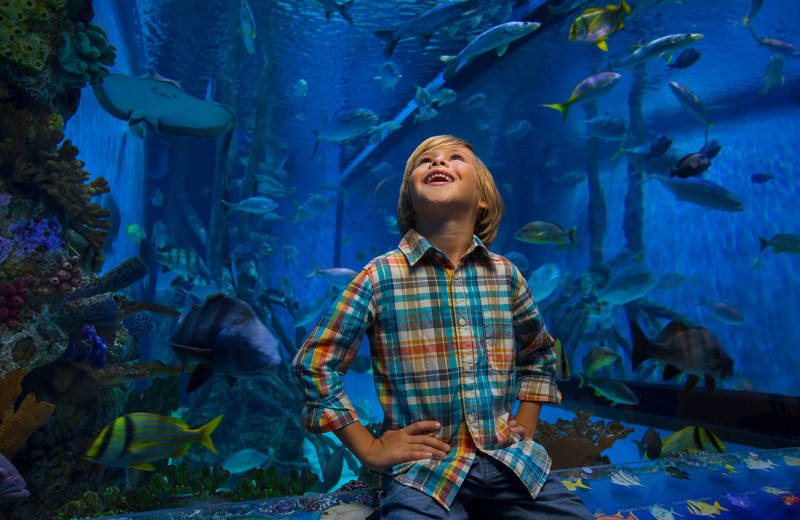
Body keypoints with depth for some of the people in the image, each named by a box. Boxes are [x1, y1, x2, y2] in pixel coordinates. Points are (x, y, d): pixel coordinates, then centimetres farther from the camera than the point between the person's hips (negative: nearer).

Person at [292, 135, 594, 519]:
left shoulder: (505, 274, 4)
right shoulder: (380, 276, -7)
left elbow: (540, 351, 21)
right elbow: (313, 363, -3)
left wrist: (526, 428, 12)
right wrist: (370, 450, -3)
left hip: (507, 462, 4)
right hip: (422, 472, -4)